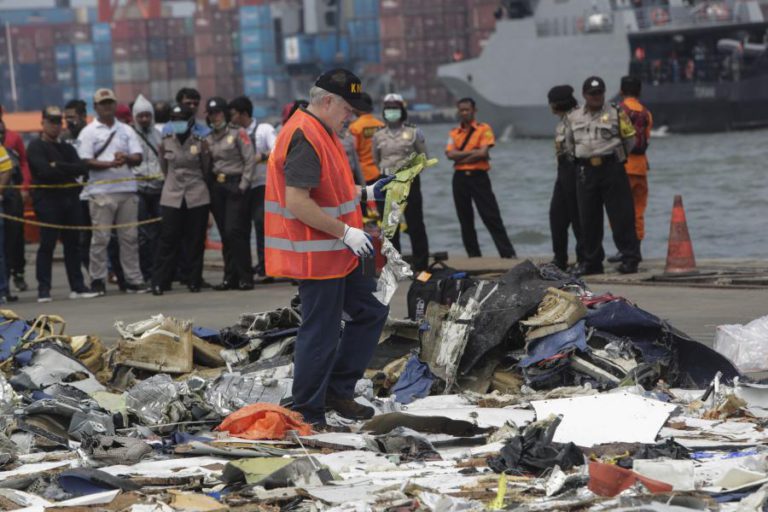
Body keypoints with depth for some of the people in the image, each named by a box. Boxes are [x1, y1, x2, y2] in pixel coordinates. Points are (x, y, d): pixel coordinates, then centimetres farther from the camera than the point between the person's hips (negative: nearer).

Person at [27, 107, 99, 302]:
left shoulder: (67, 148, 19)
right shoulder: (36, 147, 1)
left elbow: (82, 168, 3)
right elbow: (44, 171, -15)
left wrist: (58, 167, -8)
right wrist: (68, 171, -4)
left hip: (70, 198, 6)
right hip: (48, 200, -6)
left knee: (73, 244, 7)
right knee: (47, 245, -6)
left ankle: (77, 286, 11)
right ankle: (44, 289, -4)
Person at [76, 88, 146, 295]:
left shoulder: (126, 130, 16)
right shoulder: (88, 132, 4)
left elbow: (138, 158, 8)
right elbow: (85, 162, -5)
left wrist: (126, 158, -14)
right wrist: (110, 164, -18)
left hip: (127, 190, 4)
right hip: (101, 191, -4)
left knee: (130, 237, 5)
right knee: (100, 238, -4)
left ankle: (133, 279, 9)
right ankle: (98, 280, 1)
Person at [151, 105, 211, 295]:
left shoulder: (200, 143, -2)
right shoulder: (166, 143, 3)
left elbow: (206, 170, 9)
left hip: (197, 197, -1)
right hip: (172, 197, 1)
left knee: (195, 241, 3)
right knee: (168, 239, -4)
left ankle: (194, 281, 11)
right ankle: (159, 282, -3)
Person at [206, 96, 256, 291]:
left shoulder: (238, 133, -2)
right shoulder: (208, 138, 13)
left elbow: (250, 160, -6)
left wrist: (243, 186, -12)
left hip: (235, 185, -5)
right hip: (217, 187, 5)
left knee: (234, 231, -12)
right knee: (225, 234, 5)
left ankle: (245, 276, -8)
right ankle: (230, 277, 9)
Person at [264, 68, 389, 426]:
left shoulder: (322, 132, 15)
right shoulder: (305, 138, -20)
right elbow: (297, 202, -27)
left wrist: (364, 193, 17)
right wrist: (346, 232, -22)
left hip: (337, 252, 11)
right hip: (315, 256, -11)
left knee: (371, 311, 16)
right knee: (320, 334, -4)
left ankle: (338, 390, 23)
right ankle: (307, 415, 6)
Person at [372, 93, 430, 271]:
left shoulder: (413, 133, 1)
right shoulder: (378, 136, 8)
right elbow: (375, 160, 17)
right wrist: (385, 171, 5)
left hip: (409, 181, -3)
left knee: (415, 223, -2)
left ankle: (420, 263, 3)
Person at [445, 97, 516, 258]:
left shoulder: (484, 129, 1)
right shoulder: (454, 133, 11)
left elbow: (483, 153, -13)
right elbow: (450, 154, -5)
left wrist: (461, 158, -8)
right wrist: (474, 152, -11)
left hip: (478, 176, -4)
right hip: (460, 178, 4)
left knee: (492, 217, -7)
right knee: (465, 219, 6)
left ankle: (508, 254, -8)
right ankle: (474, 255, 13)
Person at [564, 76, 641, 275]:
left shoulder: (616, 114, -1)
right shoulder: (573, 117, 9)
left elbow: (630, 139, 5)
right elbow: (570, 142, 21)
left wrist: (616, 156, 8)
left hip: (612, 169, -4)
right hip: (586, 171, 4)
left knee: (621, 216, -4)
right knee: (588, 219, 6)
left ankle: (629, 259, -2)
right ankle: (592, 261, 14)